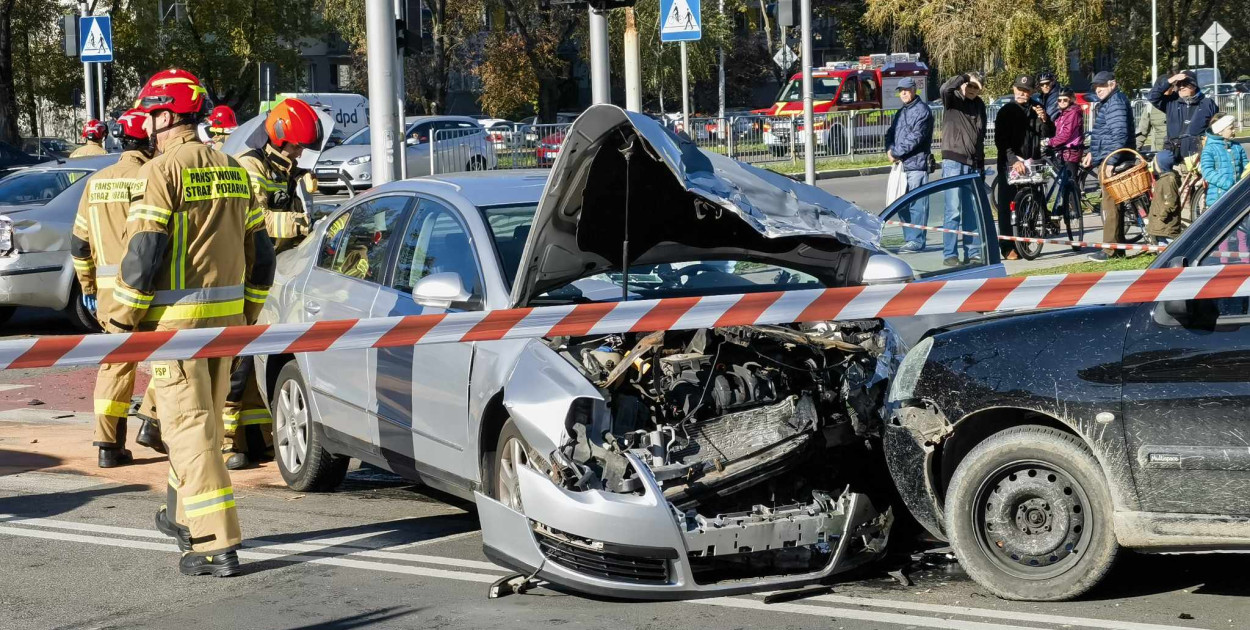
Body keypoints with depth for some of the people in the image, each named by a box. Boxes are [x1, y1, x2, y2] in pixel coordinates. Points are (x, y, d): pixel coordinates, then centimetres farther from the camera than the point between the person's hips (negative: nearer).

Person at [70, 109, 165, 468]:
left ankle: (109, 444, 7)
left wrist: (88, 287, 22)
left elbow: (79, 243, 14)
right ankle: (153, 424, 5)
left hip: (108, 289, 5)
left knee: (115, 362, 10)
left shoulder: (96, 183, 11)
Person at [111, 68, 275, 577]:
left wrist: (122, 321, -7)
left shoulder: (163, 170, -10)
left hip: (175, 319, -7)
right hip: (225, 316, 7)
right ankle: (184, 517, 35)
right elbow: (259, 253, 15)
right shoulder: (232, 170, 12)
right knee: (203, 421, 19)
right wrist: (245, 315, 23)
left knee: (189, 426, -6)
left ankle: (217, 545, -10)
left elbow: (143, 254, -16)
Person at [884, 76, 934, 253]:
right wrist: (889, 150, -2)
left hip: (917, 164, -9)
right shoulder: (901, 113, 21)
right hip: (902, 165, 9)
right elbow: (891, 134, 19)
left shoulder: (922, 110, -7)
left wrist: (896, 152, -13)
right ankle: (909, 238, 19)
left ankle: (917, 241, -7)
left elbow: (916, 137, -16)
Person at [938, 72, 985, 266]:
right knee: (953, 211, -8)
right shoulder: (953, 99, -1)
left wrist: (981, 165, 18)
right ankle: (949, 255, -6)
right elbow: (944, 89, -26)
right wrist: (965, 78, -20)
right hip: (954, 163, -6)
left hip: (974, 165, 6)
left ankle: (973, 253, 13)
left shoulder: (979, 105, 15)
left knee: (973, 212, 8)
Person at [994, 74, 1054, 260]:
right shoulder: (1006, 111, -2)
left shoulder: (1036, 109, 8)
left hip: (1031, 163, 3)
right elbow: (1000, 141, -9)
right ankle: (1007, 247, -2)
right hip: (1009, 164, -3)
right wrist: (1014, 160, -20)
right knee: (1006, 206, -4)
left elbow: (1049, 134, 2)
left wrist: (1044, 119, -18)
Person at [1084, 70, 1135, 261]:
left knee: (1110, 204, -9)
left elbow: (1120, 134, -22)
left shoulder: (1116, 102, -13)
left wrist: (1111, 161, -24)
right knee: (1112, 204, 13)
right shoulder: (1107, 102, 20)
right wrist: (1092, 153, 26)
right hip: (1106, 161, 11)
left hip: (1112, 162, -11)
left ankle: (1111, 249, -7)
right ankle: (1117, 247, 18)